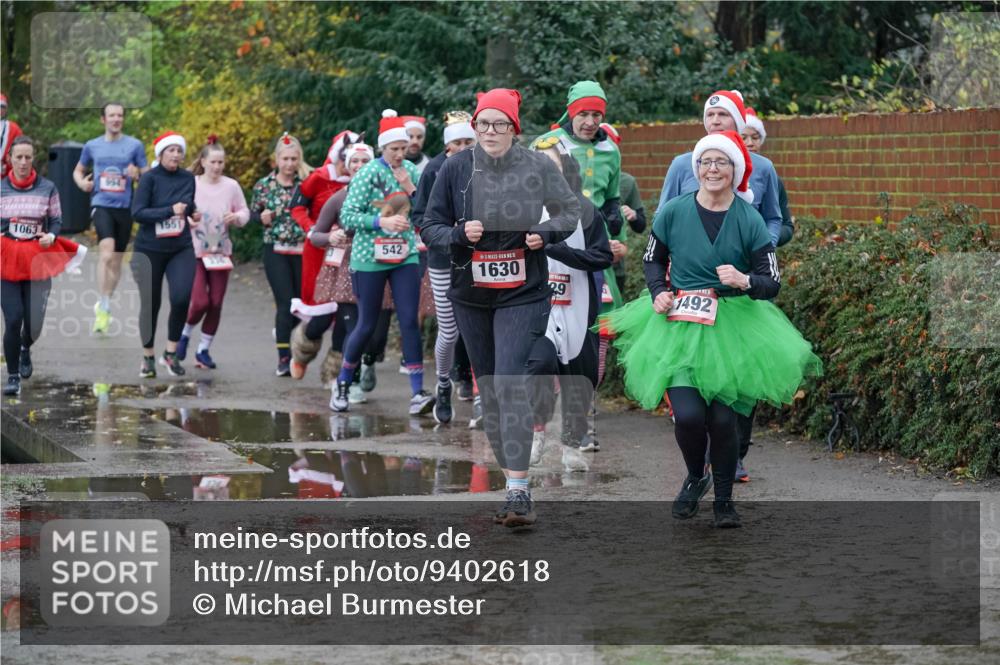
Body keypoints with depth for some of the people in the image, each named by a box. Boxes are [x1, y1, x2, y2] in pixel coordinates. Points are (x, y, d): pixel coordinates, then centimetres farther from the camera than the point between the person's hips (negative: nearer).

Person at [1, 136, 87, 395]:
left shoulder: (47, 188, 1)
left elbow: (57, 221, 7)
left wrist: (50, 236, -12)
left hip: (38, 261, 1)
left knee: (34, 321, 4)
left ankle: (25, 349, 41)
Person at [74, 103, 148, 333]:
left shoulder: (135, 145, 4)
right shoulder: (92, 146, 7)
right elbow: (78, 170, 21)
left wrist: (137, 175, -16)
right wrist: (81, 182, -1)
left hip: (125, 207, 2)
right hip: (101, 204, -2)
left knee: (116, 261, 10)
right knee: (107, 253, -23)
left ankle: (104, 307, 27)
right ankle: (103, 308, -18)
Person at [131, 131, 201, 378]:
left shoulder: (188, 178, 6)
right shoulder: (150, 178, -8)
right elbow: (137, 212, -16)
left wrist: (193, 214, 3)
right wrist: (170, 211, -23)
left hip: (181, 249, 3)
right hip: (150, 250, -3)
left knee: (181, 298, -14)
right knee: (150, 304, 4)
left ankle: (171, 353, 2)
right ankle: (148, 358, 20)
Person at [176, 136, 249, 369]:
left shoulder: (231, 186, -1)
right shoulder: (190, 184, -8)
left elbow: (245, 212, 7)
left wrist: (237, 217, -14)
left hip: (221, 252, 3)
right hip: (195, 251, -3)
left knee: (216, 304, 3)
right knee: (200, 302, -11)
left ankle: (204, 349, 18)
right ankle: (185, 334, 20)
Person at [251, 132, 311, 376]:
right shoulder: (264, 185, 3)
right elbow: (252, 214, 12)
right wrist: (262, 218, -10)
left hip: (303, 251, 1)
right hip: (276, 251, -1)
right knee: (285, 304, -9)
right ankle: (284, 359, -8)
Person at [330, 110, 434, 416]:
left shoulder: (410, 171, 5)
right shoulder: (368, 173, -9)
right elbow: (347, 216, -13)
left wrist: (411, 189, -7)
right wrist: (382, 221, -25)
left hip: (405, 255, 3)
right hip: (370, 258, -3)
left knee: (409, 321, -7)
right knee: (367, 324, 4)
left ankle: (417, 392, -10)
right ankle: (343, 384, 24)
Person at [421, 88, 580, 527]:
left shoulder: (537, 167, -4)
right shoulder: (456, 168, 0)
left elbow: (570, 212, 10)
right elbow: (429, 227, 5)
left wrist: (545, 234, -10)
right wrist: (459, 234, -16)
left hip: (523, 293, -3)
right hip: (471, 295, 3)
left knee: (510, 382, -18)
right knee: (488, 390, 8)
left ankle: (519, 490, -19)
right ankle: (512, 484, 20)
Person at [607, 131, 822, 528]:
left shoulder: (749, 221, -4)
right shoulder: (673, 212, -2)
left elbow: (772, 284, -1)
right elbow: (652, 260, 15)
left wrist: (745, 281, -21)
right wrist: (659, 293, -3)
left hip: (733, 329, 0)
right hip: (679, 324, 0)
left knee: (722, 418, -5)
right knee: (688, 414, -15)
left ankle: (723, 499, 20)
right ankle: (695, 477, 18)